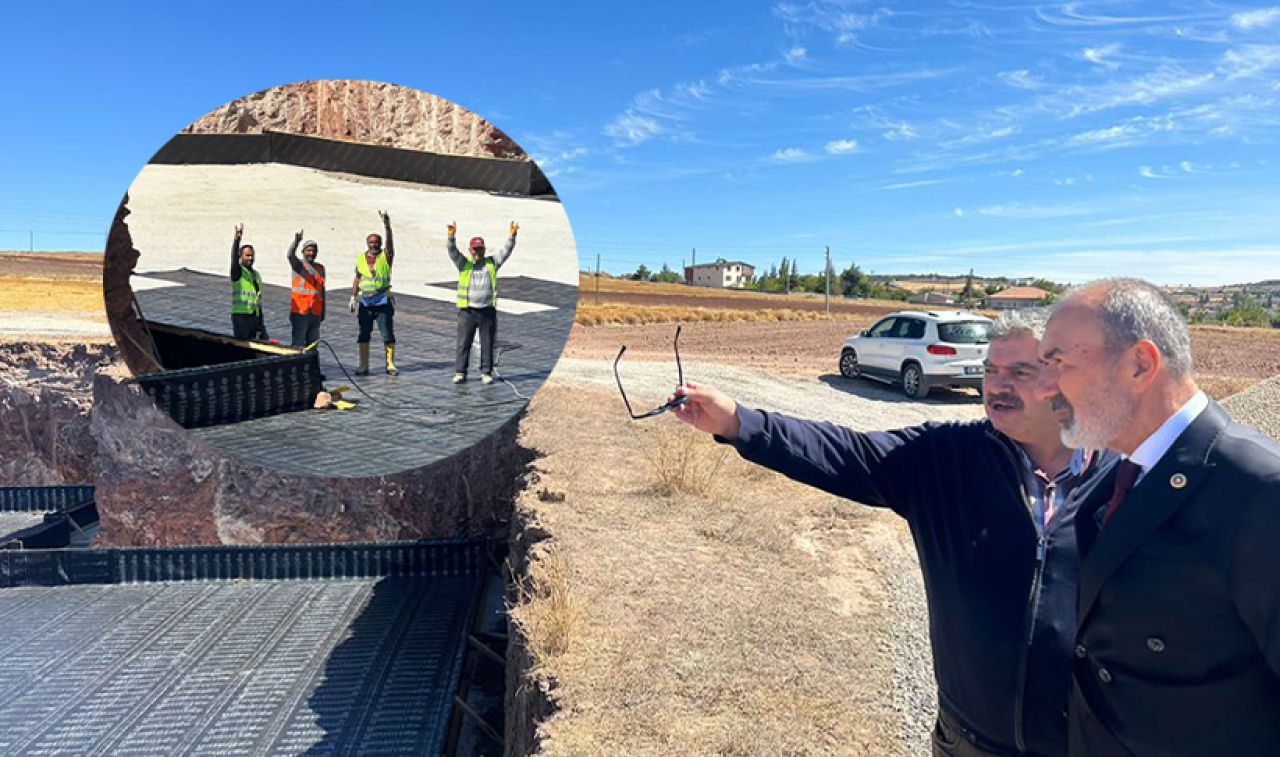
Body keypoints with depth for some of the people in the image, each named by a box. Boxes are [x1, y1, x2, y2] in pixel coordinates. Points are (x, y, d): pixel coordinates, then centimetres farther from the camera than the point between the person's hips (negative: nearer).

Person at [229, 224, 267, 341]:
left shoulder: (257, 275, 18)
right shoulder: (238, 271, 1)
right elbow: (234, 257, -20)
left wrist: (261, 323, 17)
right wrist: (237, 238, -34)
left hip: (255, 317, 6)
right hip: (240, 315, -6)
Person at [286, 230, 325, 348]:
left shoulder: (320, 268, 15)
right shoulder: (298, 265, 1)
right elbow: (290, 255, -22)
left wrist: (323, 311, 16)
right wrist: (296, 241, -40)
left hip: (316, 313, 5)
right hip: (300, 311, -5)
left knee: (313, 344, 10)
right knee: (298, 344, -7)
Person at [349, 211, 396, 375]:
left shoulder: (386, 255, 0)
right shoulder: (360, 258, 10)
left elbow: (389, 240, -17)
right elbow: (357, 279, 15)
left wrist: (386, 224, -32)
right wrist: (353, 297, 9)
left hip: (383, 301, -3)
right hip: (365, 301, 3)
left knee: (388, 334, -3)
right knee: (364, 335, 4)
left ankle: (390, 364, 5)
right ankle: (364, 366, 10)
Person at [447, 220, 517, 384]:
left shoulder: (492, 263, 11)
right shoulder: (463, 264, 8)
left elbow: (506, 252, 1)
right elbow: (452, 252, -8)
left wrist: (512, 236, -15)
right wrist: (451, 236, -26)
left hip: (488, 310, 1)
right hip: (467, 311, -1)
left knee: (487, 344, 4)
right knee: (463, 343, 0)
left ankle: (486, 373, 11)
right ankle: (460, 373, 6)